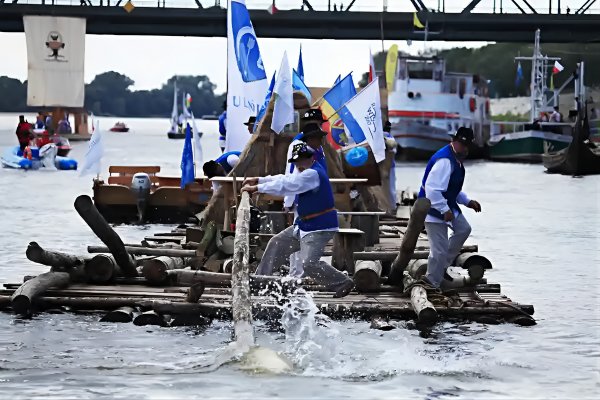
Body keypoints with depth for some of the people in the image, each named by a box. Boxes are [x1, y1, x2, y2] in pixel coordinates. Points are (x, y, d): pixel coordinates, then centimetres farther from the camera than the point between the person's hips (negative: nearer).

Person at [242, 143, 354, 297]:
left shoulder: (313, 174, -20)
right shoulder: (309, 172, 12)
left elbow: (286, 185, -24)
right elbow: (286, 179, 15)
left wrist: (257, 188, -20)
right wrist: (259, 180, 7)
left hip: (319, 228, -11)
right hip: (304, 225, 11)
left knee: (309, 263, -21)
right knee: (276, 244, 16)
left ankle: (343, 283, -7)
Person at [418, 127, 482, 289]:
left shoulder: (456, 159, 9)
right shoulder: (445, 161, -26)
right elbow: (432, 189, -33)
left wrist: (468, 201, 15)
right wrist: (444, 210, -31)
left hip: (447, 206, 11)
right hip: (434, 209, -11)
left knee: (463, 229, 26)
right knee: (440, 249, -9)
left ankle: (442, 266, 31)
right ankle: (432, 283, 5)